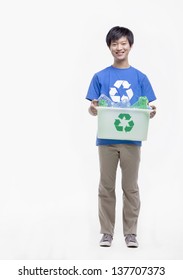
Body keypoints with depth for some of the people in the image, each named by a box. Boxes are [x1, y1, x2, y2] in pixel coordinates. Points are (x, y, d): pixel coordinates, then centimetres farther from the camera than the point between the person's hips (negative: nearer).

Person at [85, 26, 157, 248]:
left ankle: (130, 233, 16)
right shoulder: (100, 77, 3)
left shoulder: (140, 77, 4)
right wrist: (93, 109, -20)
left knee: (131, 188, 7)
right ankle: (107, 232, 17)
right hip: (106, 140, 0)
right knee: (106, 187, 7)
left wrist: (151, 112, -17)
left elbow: (146, 109, 5)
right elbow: (92, 110, 2)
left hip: (131, 140, 0)